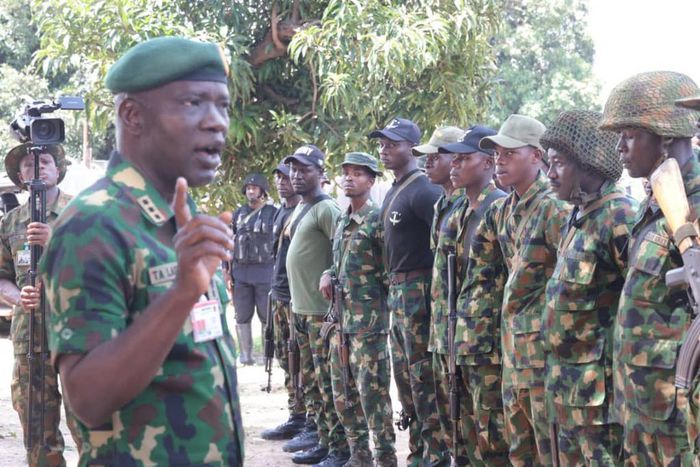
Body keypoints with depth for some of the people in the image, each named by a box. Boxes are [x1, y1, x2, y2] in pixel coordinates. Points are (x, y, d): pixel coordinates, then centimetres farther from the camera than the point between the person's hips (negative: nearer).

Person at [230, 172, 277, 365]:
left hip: (265, 272, -4)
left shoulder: (273, 214, -1)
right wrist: (227, 271, 6)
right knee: (242, 316, 4)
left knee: (267, 316, -2)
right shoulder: (238, 214, 11)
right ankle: (245, 354, 10)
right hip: (241, 272, 4)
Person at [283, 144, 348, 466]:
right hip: (299, 308, 10)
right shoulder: (299, 209, 16)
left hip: (322, 310, -10)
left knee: (329, 383, -6)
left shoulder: (326, 209, -13)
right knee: (310, 381, 14)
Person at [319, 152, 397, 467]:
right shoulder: (341, 221, 15)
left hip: (368, 319, -8)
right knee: (343, 392, 11)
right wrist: (328, 275, 6)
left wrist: (376, 303, -9)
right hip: (340, 317, 8)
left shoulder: (378, 220, -9)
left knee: (373, 392, -7)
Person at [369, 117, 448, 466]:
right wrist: (392, 289, 14)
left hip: (418, 291, -10)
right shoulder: (393, 192, 16)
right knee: (404, 375, 14)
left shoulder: (423, 191, -14)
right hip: (396, 291, 10)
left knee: (424, 377, -7)